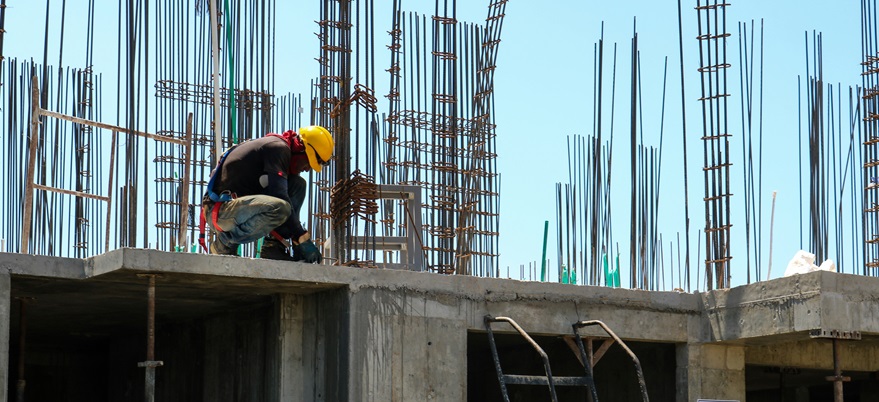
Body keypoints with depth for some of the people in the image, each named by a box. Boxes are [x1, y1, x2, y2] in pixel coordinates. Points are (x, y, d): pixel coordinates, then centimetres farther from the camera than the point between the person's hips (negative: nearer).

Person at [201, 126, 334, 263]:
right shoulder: (278, 147, -11)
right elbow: (279, 197, -20)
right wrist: (303, 238, -18)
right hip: (219, 210, -10)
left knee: (297, 185, 8)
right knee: (279, 208, -36)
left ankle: (273, 246, -1)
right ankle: (225, 242, -13)